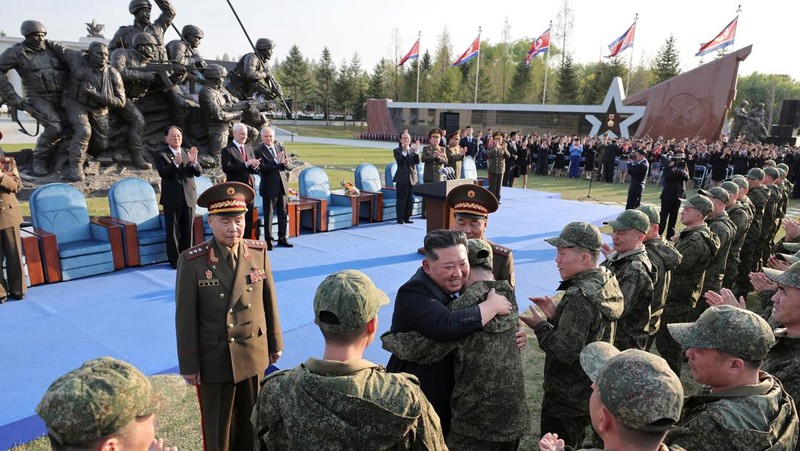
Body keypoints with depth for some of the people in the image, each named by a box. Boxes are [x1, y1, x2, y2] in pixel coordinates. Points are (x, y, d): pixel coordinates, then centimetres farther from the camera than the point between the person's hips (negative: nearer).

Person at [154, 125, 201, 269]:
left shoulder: (188, 153, 8)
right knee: (173, 230, 1)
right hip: (172, 198, -3)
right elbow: (162, 172, -16)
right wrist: (175, 163, -33)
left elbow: (199, 172, 1)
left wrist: (194, 162, -20)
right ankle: (174, 259, 10)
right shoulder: (161, 154, -1)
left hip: (189, 197, 3)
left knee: (187, 230, 8)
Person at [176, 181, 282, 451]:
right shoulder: (192, 261, -15)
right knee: (218, 429, 17)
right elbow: (186, 317, -10)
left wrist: (275, 343, 8)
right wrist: (188, 365, -6)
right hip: (214, 360, -2)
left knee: (252, 423, 20)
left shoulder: (259, 251, -6)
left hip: (254, 355, 3)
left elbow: (269, 300, 2)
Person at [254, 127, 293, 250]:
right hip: (269, 187, -5)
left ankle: (282, 238, 24)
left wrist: (285, 163, -12)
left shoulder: (280, 147, 8)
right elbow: (262, 169, -19)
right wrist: (276, 161, -27)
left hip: (281, 185, 6)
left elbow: (286, 165, 11)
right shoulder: (259, 151, -9)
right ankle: (268, 241, 11)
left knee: (283, 213, 12)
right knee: (268, 215, 2)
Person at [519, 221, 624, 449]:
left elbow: (565, 352, -28)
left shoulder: (580, 296, -27)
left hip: (567, 401, -9)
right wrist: (556, 315, 0)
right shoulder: (607, 282, 2)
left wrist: (540, 325, -15)